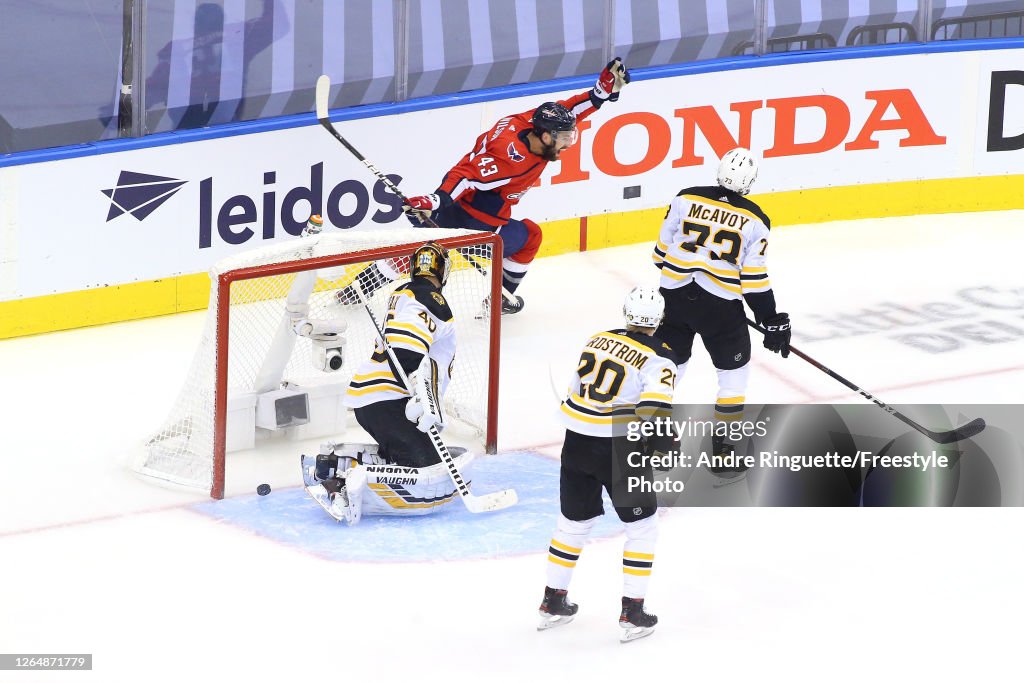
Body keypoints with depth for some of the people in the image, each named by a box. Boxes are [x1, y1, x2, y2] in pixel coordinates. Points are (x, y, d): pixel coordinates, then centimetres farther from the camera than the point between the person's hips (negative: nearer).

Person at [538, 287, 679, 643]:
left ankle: (553, 601, 29)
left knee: (574, 521, 21)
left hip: (577, 444, 6)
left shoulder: (597, 341, 8)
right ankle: (632, 612, 8)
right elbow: (654, 408, -23)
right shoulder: (659, 358, -10)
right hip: (620, 450, -6)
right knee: (642, 527, 10)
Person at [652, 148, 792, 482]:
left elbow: (663, 250, 7)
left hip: (674, 295, 3)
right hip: (719, 304, -3)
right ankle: (723, 448, 11)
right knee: (734, 368, 13)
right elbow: (755, 278, -6)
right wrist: (773, 322, 3)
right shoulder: (753, 220, -6)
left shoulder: (686, 199, -1)